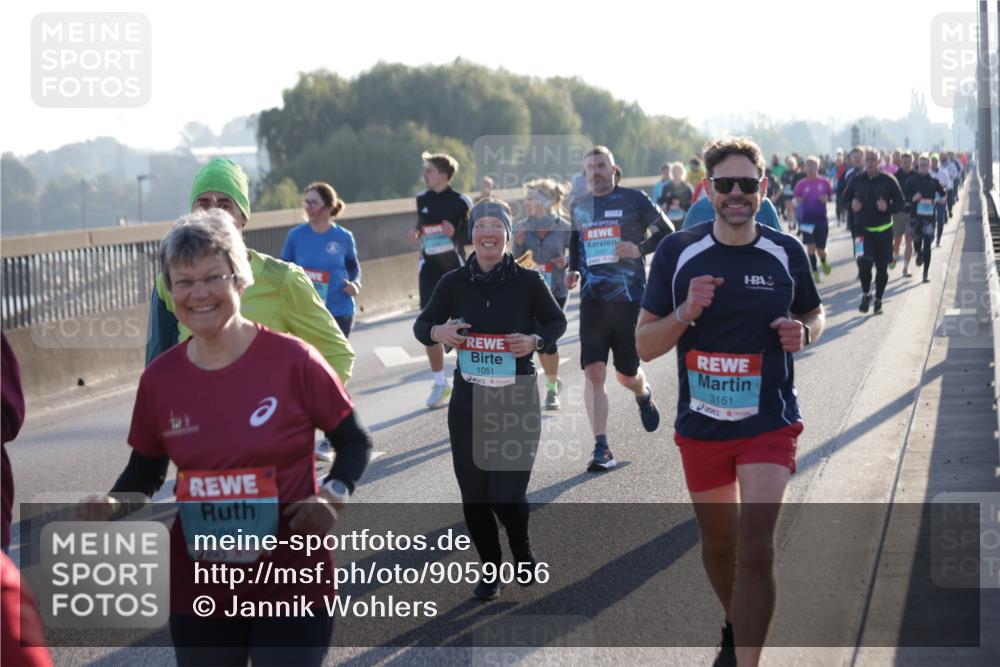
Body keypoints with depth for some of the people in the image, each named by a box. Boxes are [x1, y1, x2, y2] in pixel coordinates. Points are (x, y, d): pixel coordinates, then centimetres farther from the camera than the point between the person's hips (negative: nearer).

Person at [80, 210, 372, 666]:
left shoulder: (292, 360, -10)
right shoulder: (159, 379, -1)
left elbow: (355, 443, 0)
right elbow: (145, 472, 13)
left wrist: (334, 496, -17)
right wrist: (114, 504, -7)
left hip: (292, 585, -3)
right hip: (198, 591, 3)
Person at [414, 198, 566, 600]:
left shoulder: (527, 281, -7)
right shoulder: (454, 282, -2)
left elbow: (556, 322, 7)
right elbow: (421, 326, 8)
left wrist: (536, 341, -13)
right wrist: (438, 332, -15)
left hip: (518, 400, -2)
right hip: (468, 400, 2)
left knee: (507, 493, -6)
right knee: (473, 493, 6)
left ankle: (522, 552, 26)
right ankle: (490, 568, 29)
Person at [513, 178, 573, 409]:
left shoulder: (563, 228, -7)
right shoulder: (522, 228, -1)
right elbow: (515, 261, 3)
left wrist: (567, 262, -16)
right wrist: (518, 244, -15)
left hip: (556, 292, -3)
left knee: (548, 339, -6)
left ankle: (552, 389, 10)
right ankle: (553, 380, 30)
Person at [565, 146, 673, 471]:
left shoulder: (634, 200, -1)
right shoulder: (578, 207, 10)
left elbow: (667, 233, 3)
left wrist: (640, 249, -13)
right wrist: (573, 270, 7)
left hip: (629, 297, -2)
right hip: (592, 298, 2)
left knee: (626, 374, 8)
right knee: (594, 372, -12)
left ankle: (643, 395, 47)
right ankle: (601, 449, -10)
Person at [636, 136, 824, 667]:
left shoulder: (787, 253, -2)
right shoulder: (676, 253, -4)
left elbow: (815, 315, 14)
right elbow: (644, 345, -2)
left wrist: (802, 333, -10)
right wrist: (686, 313, -21)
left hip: (769, 422, -2)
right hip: (700, 424, 2)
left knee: (756, 548, -15)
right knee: (718, 541, 18)